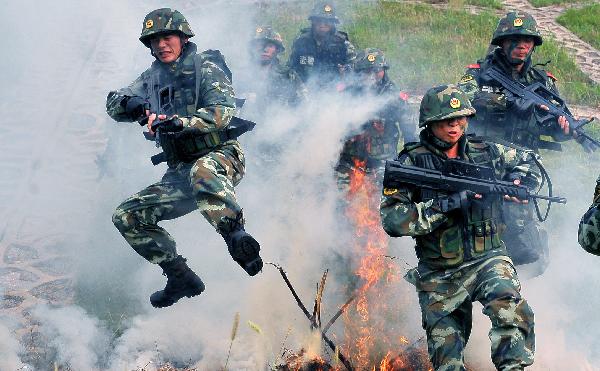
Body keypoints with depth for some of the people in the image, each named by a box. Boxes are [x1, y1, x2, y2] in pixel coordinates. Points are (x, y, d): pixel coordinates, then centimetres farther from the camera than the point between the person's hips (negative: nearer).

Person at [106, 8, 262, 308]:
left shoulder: (205, 67, -3)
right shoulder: (152, 77, 14)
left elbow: (221, 113, -18)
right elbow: (113, 105, 6)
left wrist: (179, 122, -33)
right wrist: (130, 103, -18)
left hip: (220, 156, -7)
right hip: (179, 173, 7)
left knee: (202, 172, -42)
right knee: (126, 217, -3)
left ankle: (238, 238, -39)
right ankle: (181, 279, 1)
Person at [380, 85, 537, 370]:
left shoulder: (486, 152, 4)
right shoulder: (412, 162, -8)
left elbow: (527, 159, 24)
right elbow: (391, 218, -20)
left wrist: (518, 183, 1)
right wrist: (446, 205, -25)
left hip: (487, 260, 1)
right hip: (439, 276, -1)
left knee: (512, 313, -30)